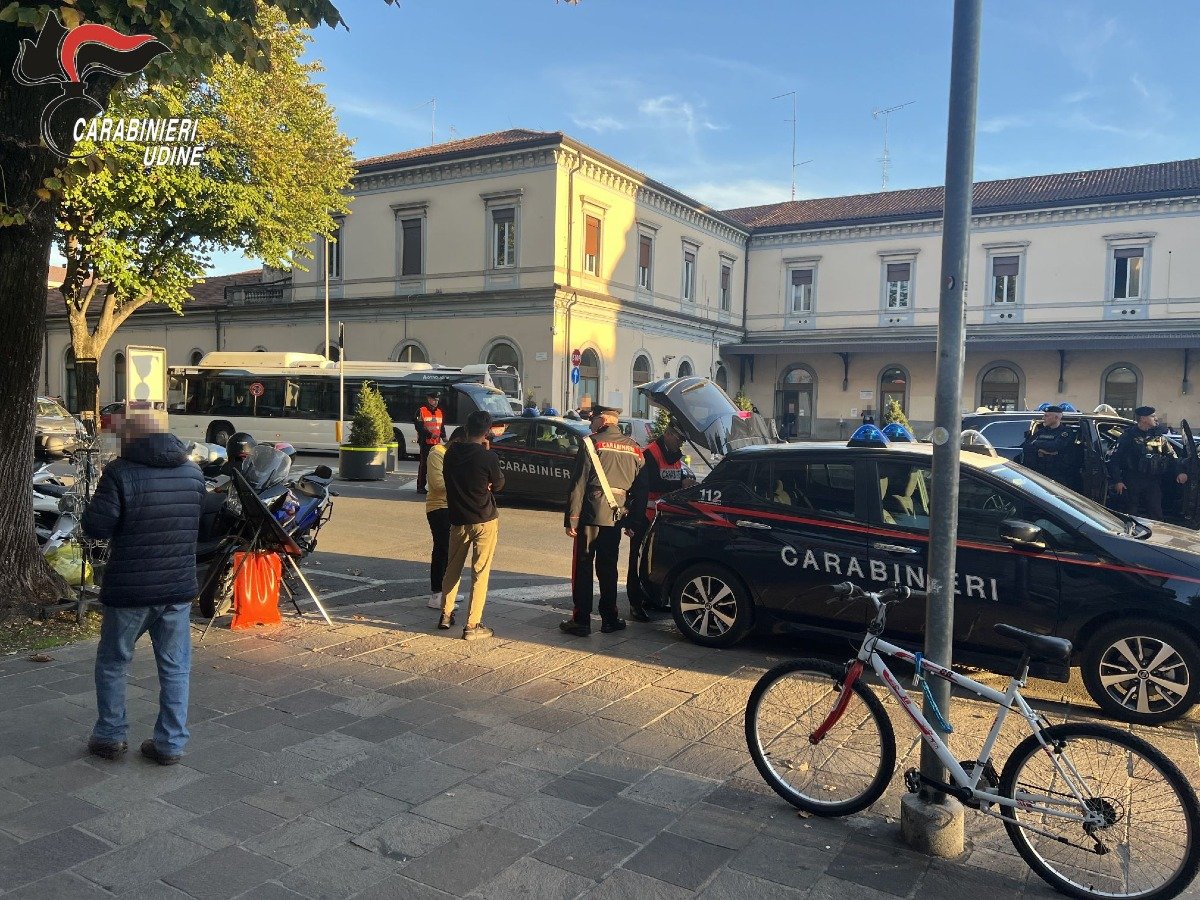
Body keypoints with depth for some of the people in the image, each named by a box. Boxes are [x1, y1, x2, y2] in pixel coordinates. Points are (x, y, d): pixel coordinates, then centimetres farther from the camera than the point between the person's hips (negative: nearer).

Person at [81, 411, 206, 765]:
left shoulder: (120, 473, -14)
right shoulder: (193, 473, 3)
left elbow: (96, 528, -14)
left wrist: (95, 505, 5)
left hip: (130, 589, -4)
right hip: (179, 588, 4)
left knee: (113, 663, 17)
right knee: (175, 667, 11)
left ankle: (110, 736, 28)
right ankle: (171, 743, 16)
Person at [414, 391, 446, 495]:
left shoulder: (439, 412, 18)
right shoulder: (421, 411, -4)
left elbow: (442, 426, 23)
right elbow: (419, 426, -11)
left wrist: (443, 436, 6)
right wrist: (430, 434, -19)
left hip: (436, 443, 6)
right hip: (425, 442, -6)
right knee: (424, 464, -4)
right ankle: (420, 486, 1)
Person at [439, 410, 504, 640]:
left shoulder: (451, 453, -2)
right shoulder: (488, 457, -16)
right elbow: (498, 485, -1)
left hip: (458, 520, 5)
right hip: (485, 521, -4)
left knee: (453, 568, 21)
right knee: (480, 572, 3)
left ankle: (446, 614, 30)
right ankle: (472, 625, 4)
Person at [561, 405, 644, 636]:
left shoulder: (591, 443, -7)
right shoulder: (634, 448, 10)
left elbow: (579, 484, -11)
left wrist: (571, 518, -10)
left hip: (591, 512, -5)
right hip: (616, 515, 5)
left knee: (583, 566, 2)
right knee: (608, 567, 14)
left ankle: (581, 621, 4)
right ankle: (609, 619, 19)